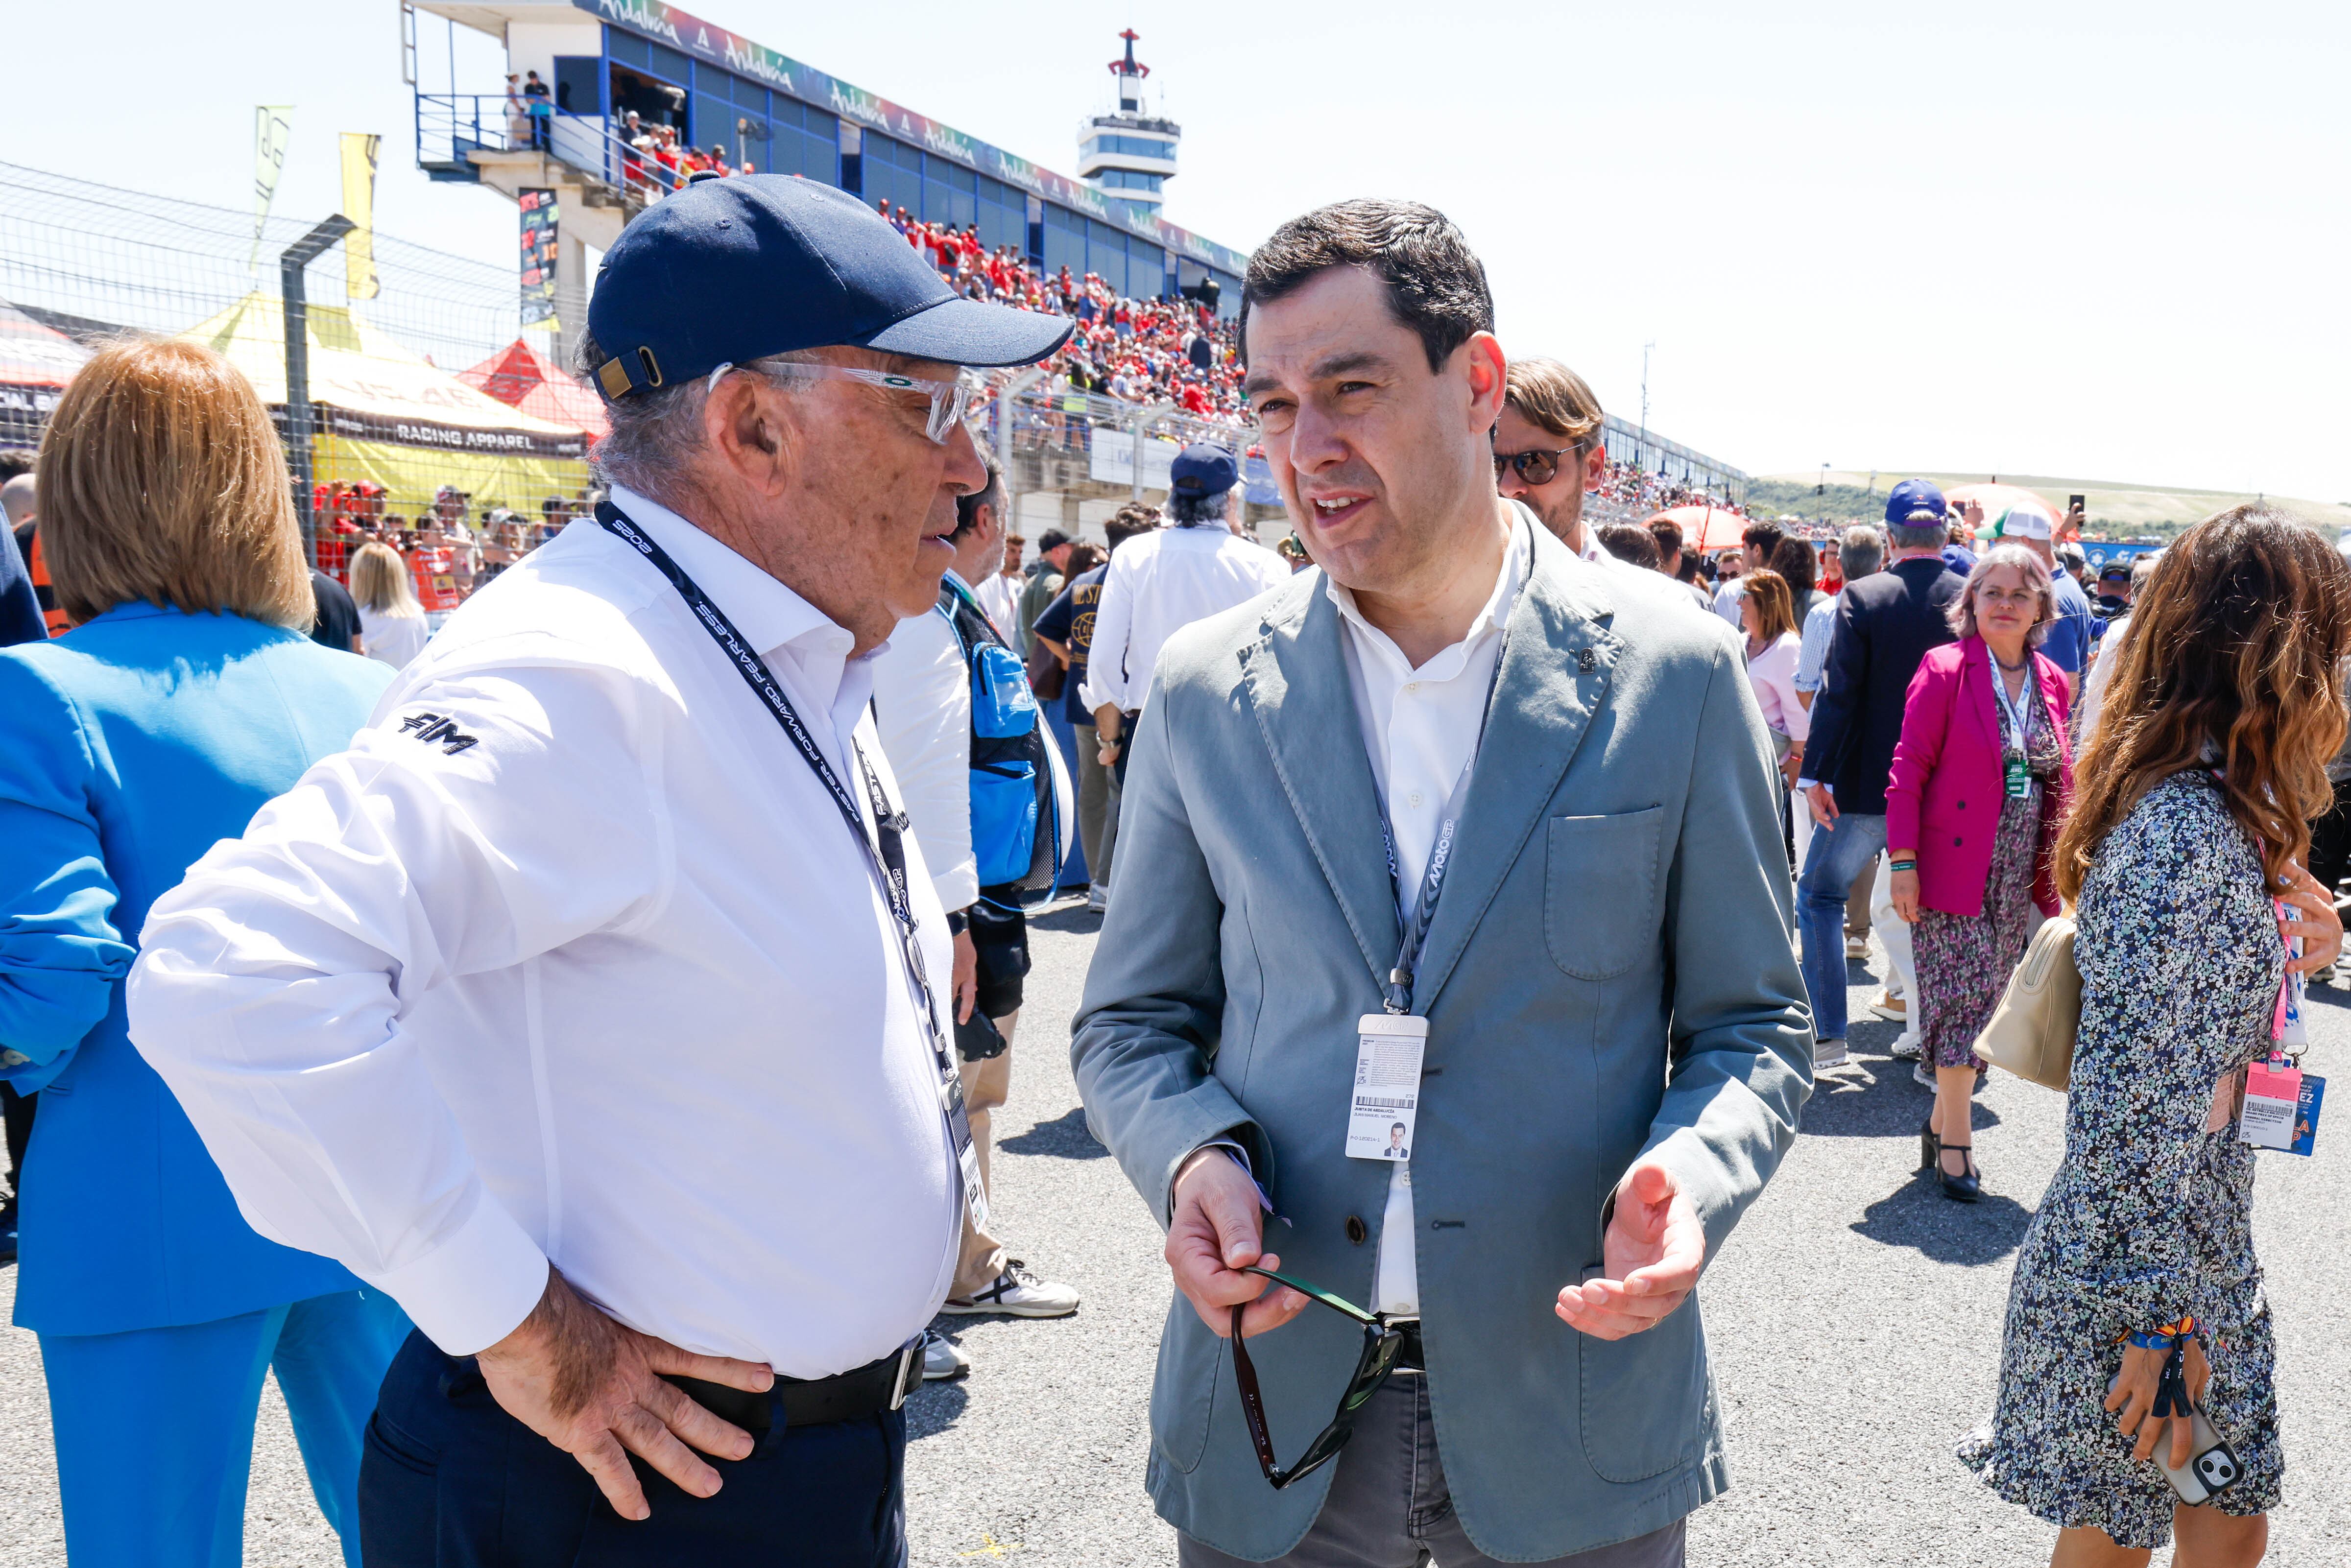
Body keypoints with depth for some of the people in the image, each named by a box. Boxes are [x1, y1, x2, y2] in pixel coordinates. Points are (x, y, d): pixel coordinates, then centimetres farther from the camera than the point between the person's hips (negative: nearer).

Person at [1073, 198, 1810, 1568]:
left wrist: (1692, 1173, -19)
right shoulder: (1206, 690, -2)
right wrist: (1190, 1152, -15)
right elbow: (1134, 1020, 6)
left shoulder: (1675, 675, -6)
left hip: (1573, 1416, -1)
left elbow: (1753, 1020, 1)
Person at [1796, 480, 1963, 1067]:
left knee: (1818, 895, 10)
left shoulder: (1862, 596, -10)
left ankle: (1827, 1034, 7)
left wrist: (1815, 775, -11)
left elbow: (1838, 692, -13)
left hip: (1867, 785, -3)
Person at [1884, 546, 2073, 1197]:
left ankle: (1942, 1122, 23)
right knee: (1962, 997, -5)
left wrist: (2060, 867, 10)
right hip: (1954, 865, -5)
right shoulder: (1945, 669, -6)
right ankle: (1956, 1144, 4)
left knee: (1983, 1000, 10)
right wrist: (1903, 861, -14)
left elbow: (2060, 781, 15)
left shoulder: (2051, 681, 9)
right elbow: (1909, 769, -8)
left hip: (2020, 873, 5)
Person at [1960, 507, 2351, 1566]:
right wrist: (2158, 1318, -22)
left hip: (2198, 1241, 9)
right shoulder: (2195, 834, -25)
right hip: (2143, 1261, -9)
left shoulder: (2186, 802, 6)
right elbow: (2138, 1101, -26)